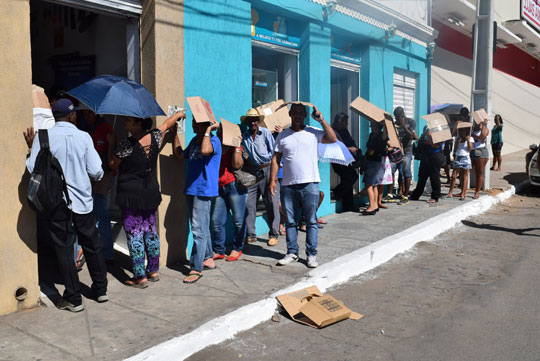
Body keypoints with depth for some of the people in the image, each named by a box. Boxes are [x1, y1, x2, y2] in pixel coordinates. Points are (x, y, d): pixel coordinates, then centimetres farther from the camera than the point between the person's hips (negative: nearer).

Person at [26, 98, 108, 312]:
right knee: (92, 246, 15)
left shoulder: (43, 137, -6)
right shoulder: (84, 137, -4)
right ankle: (101, 290, 27)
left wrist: (31, 148, 11)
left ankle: (73, 299, 11)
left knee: (64, 250, 6)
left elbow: (32, 168, -8)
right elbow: (96, 172, -7)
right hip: (82, 201, 1)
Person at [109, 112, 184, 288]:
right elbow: (167, 123, 20)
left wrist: (112, 145, 12)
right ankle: (153, 271, 26)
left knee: (134, 235, 1)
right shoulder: (155, 137, -2)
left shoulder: (127, 144, -17)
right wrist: (179, 114, 39)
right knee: (151, 231, 16)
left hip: (130, 195, -6)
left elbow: (113, 165, -4)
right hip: (151, 194, 6)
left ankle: (140, 277, 5)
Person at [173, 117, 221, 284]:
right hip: (191, 189, 9)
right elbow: (181, 155, 20)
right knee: (202, 228, 18)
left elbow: (205, 150, -34)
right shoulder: (194, 140, 14)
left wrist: (208, 130, -23)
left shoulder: (213, 140, -13)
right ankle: (208, 259, 32)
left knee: (198, 230, -8)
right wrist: (175, 134, 18)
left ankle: (196, 269, -2)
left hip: (204, 190, -9)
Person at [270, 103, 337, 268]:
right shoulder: (282, 135, 10)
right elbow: (276, 158, 9)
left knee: (311, 221, 2)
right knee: (290, 221, 9)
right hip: (288, 185, 2)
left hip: (309, 184, -2)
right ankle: (292, 252, 20)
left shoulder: (313, 132, 5)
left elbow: (333, 139, -7)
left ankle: (311, 254, 11)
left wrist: (321, 120, -8)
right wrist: (273, 179, 1)